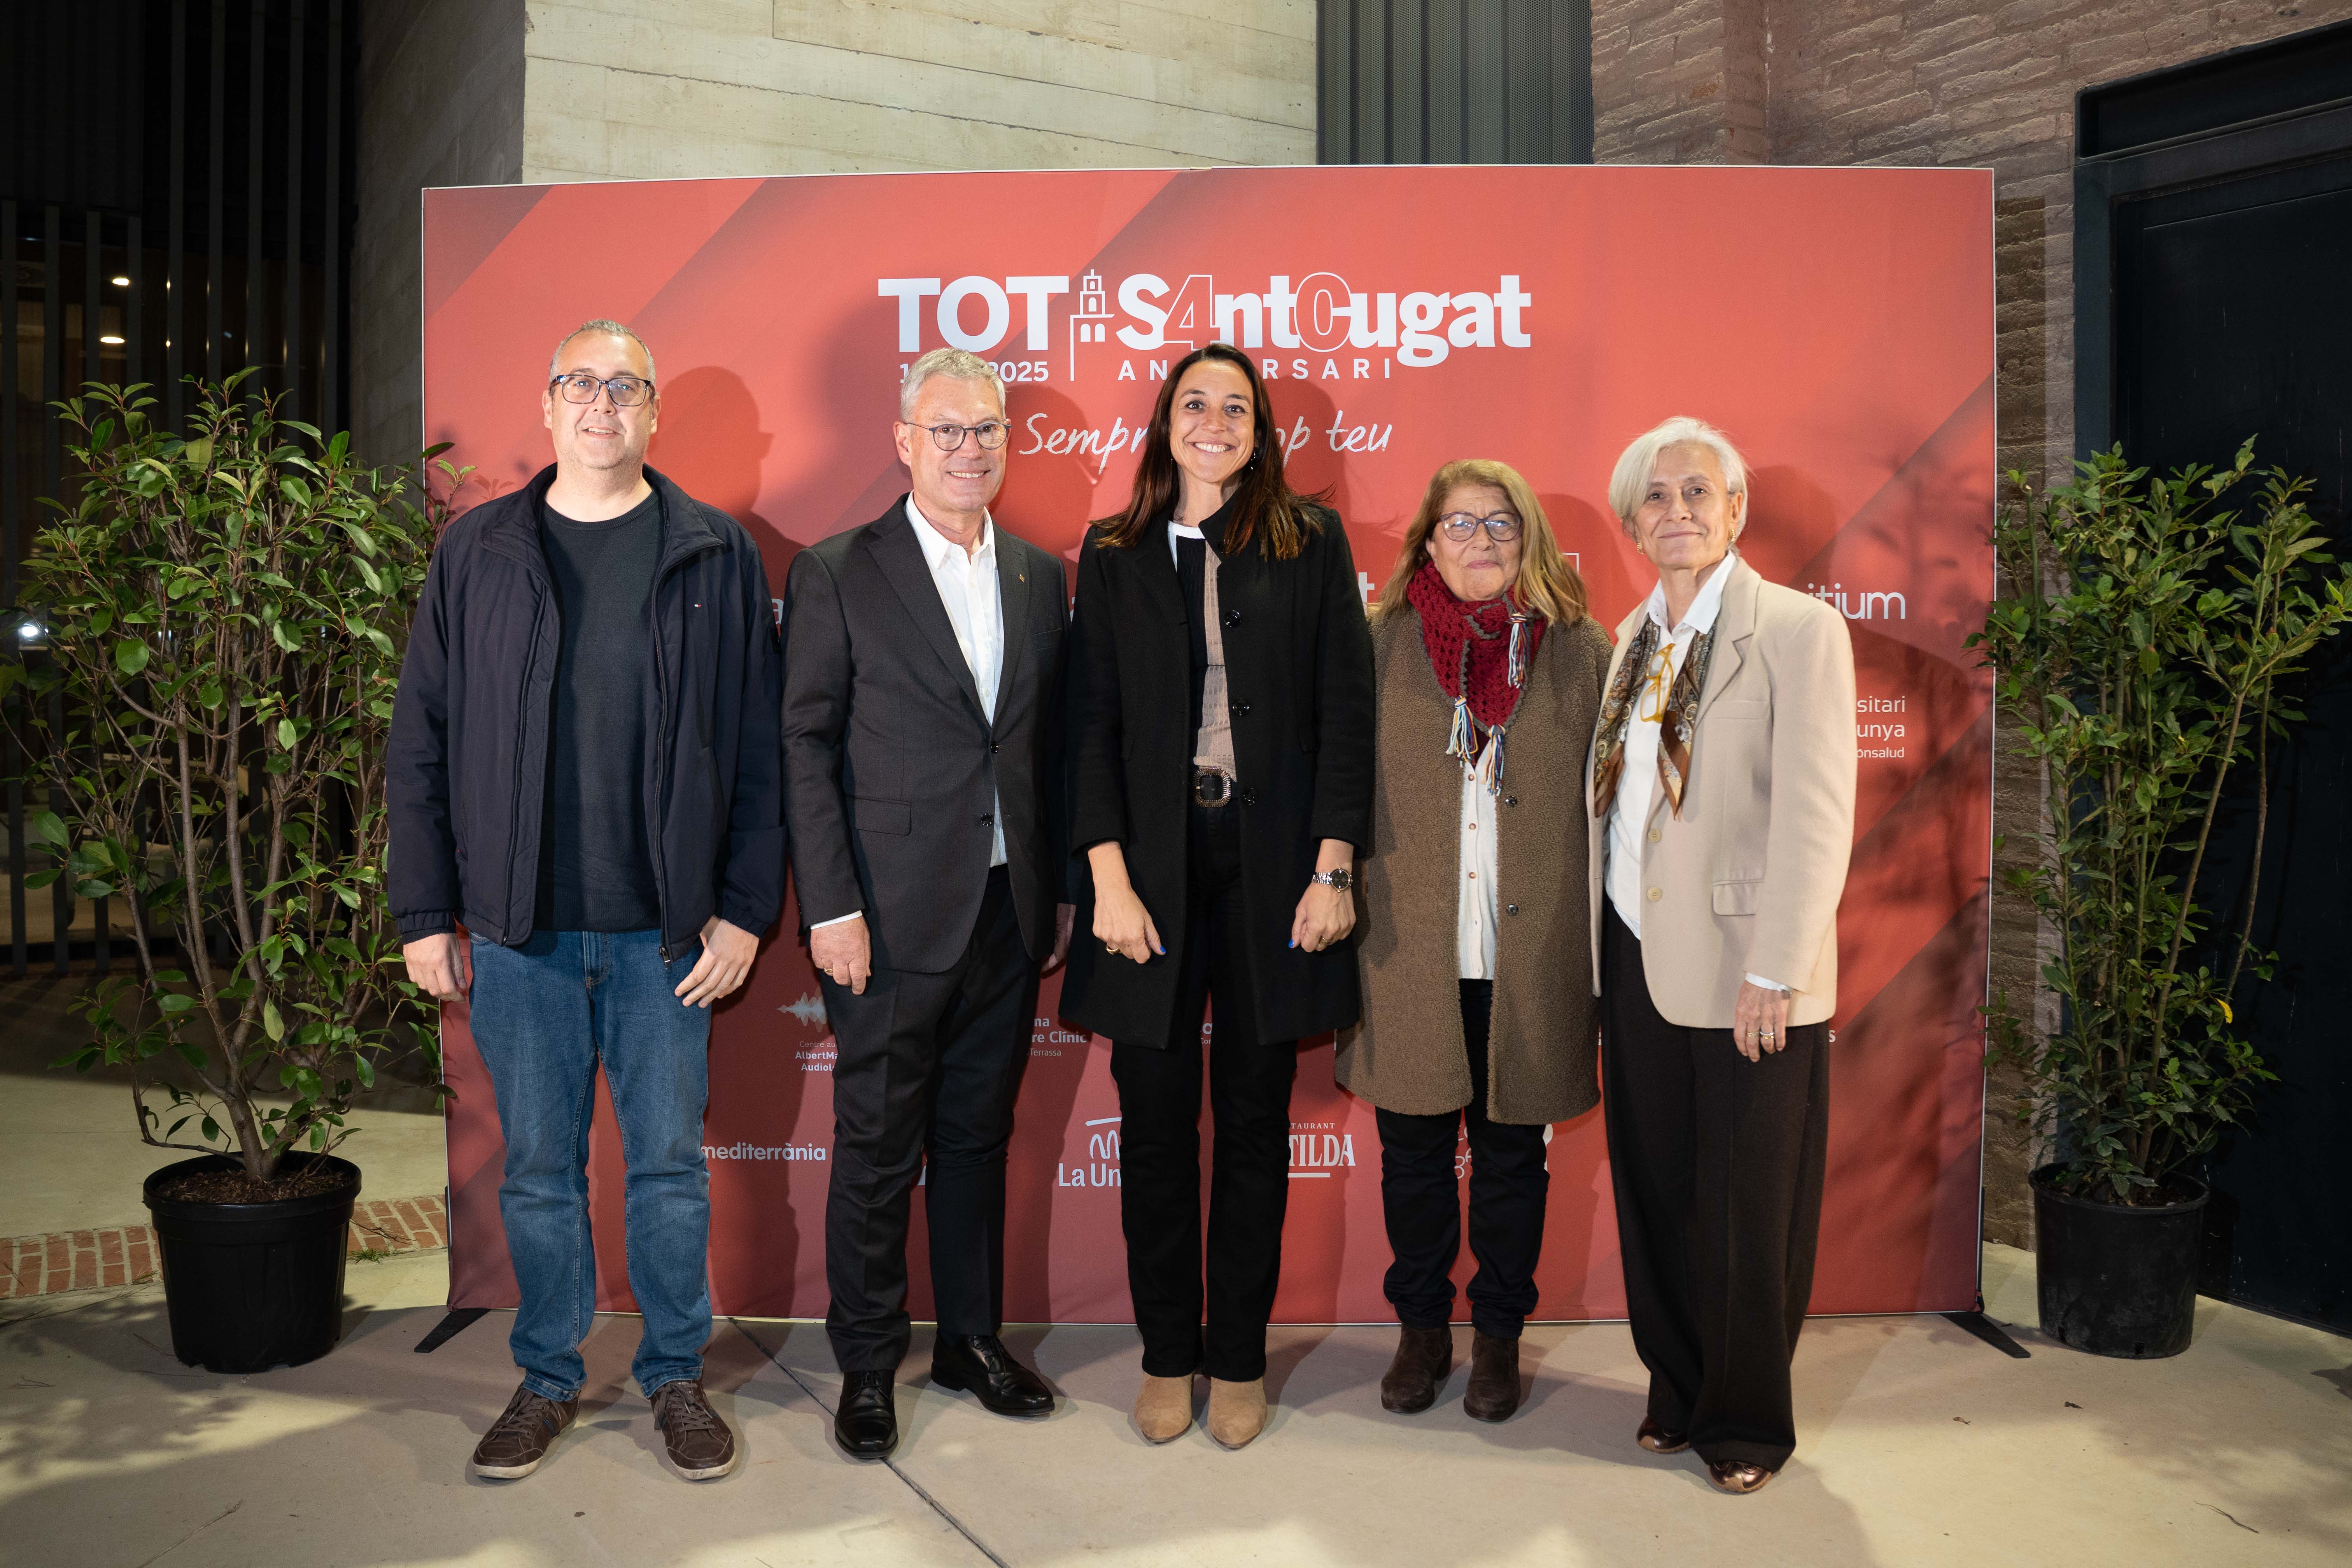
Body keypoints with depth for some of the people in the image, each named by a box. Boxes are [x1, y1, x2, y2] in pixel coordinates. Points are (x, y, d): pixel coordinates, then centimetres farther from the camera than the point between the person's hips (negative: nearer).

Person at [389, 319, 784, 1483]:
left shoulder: (716, 556, 2)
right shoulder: (477, 553, 5)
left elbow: (757, 751, 1)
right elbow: (420, 743, 5)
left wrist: (744, 907, -5)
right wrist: (427, 914, 1)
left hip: (666, 928, -1)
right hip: (517, 927, 1)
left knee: (670, 1161, 9)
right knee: (537, 1167, 11)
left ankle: (676, 1376, 26)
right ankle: (547, 1380, 29)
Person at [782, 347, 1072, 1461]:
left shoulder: (1040, 577, 10)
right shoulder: (837, 574, -3)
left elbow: (1051, 744, 12)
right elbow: (805, 746, -6)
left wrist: (1060, 891, 8)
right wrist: (831, 906, -12)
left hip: (1008, 910, 4)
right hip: (893, 913, -4)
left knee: (978, 1137, 15)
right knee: (877, 1150, 6)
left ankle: (972, 1340, 31)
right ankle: (867, 1366, 22)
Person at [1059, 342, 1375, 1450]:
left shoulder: (1311, 545, 5)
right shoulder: (1113, 555, 8)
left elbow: (1345, 711, 1)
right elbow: (1091, 722, 3)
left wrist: (1333, 866, -6)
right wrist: (1109, 878, -7)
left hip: (1271, 868, 0)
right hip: (1153, 863, 1)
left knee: (1255, 1121, 8)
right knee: (1156, 1120, 6)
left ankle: (1239, 1358, 22)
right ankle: (1168, 1354, 22)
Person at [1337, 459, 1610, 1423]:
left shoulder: (1582, 653, 3)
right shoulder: (1378, 645, 3)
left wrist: (1608, 945, 1)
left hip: (1531, 961, 0)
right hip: (1410, 955, 1)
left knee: (1511, 1156, 12)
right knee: (1413, 1153, 12)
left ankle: (1499, 1335, 30)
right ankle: (1422, 1330, 31)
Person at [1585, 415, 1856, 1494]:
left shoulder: (1797, 629, -9)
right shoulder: (1634, 639, 12)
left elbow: (1815, 817, -14)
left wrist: (1772, 973, -18)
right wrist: (1604, 955, 8)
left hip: (1745, 972, -6)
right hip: (1638, 958, 6)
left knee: (1748, 1204, 7)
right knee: (1655, 1190, 14)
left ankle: (1747, 1419, 25)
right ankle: (1677, 1386, 32)